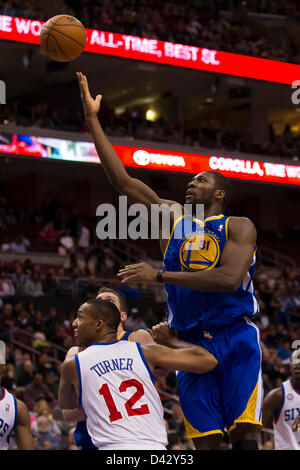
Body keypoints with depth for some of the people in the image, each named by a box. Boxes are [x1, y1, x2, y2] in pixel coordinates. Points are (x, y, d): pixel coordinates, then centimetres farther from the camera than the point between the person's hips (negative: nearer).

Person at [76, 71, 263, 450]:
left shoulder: (239, 227, 0)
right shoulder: (171, 217, 14)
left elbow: (230, 278, -18)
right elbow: (121, 180, 10)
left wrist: (160, 275, -20)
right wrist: (92, 119, 6)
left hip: (235, 338, -3)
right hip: (190, 342, 3)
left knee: (244, 432, -13)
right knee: (206, 439, -3)